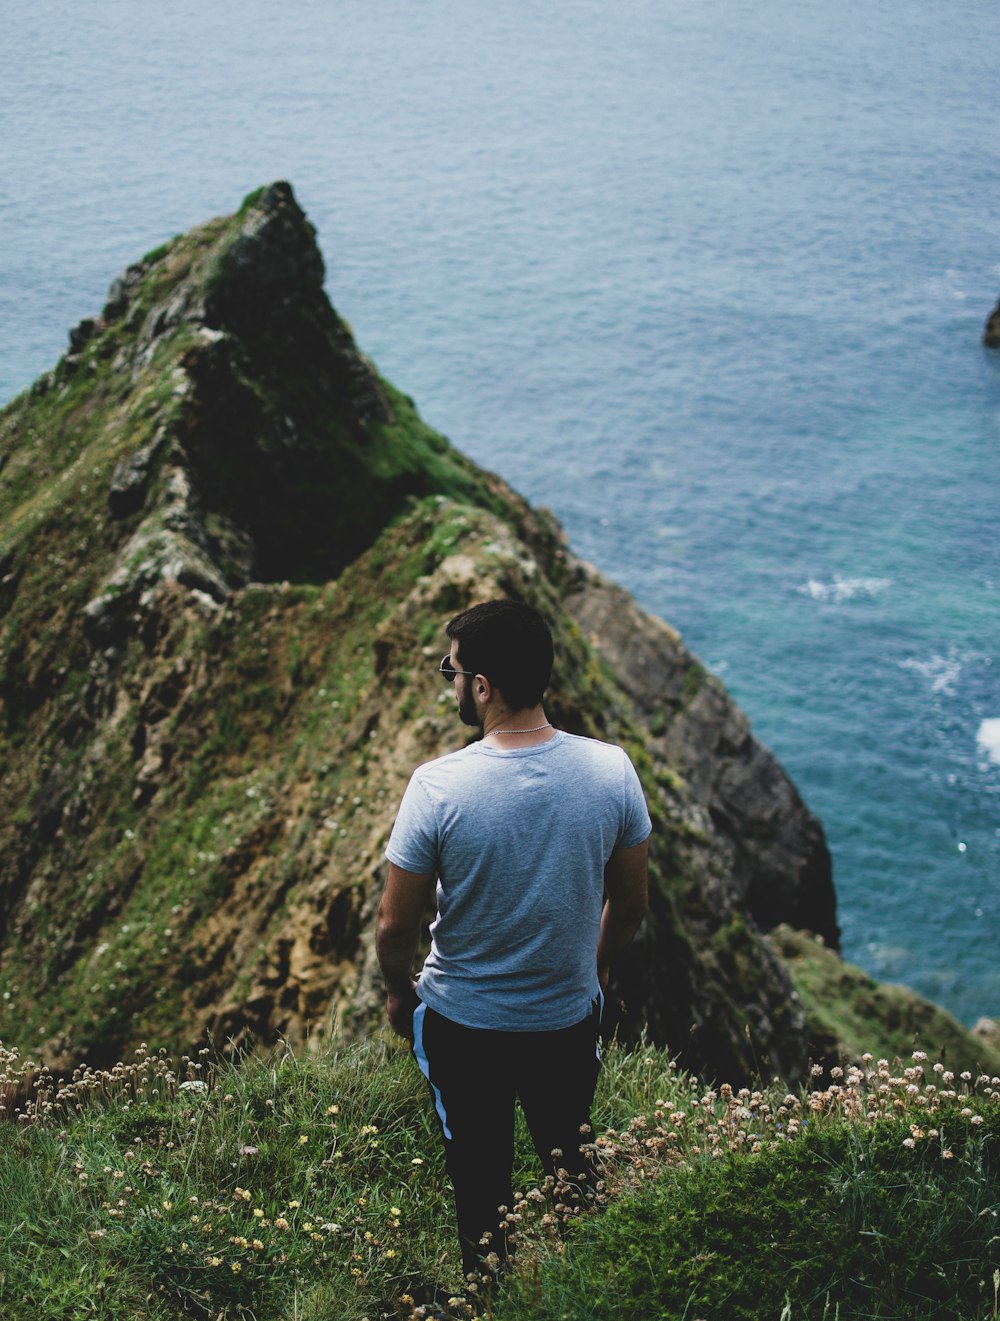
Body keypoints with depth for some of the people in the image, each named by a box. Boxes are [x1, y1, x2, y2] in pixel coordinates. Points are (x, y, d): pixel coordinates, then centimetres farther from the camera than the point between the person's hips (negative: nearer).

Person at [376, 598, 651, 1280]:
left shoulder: (439, 786, -25)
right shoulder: (611, 770, -17)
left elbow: (396, 925, -15)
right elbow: (631, 902, -3)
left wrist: (398, 992, 6)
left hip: (464, 1023, -2)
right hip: (570, 1014, 3)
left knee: (480, 1175, 21)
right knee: (573, 1162, 28)